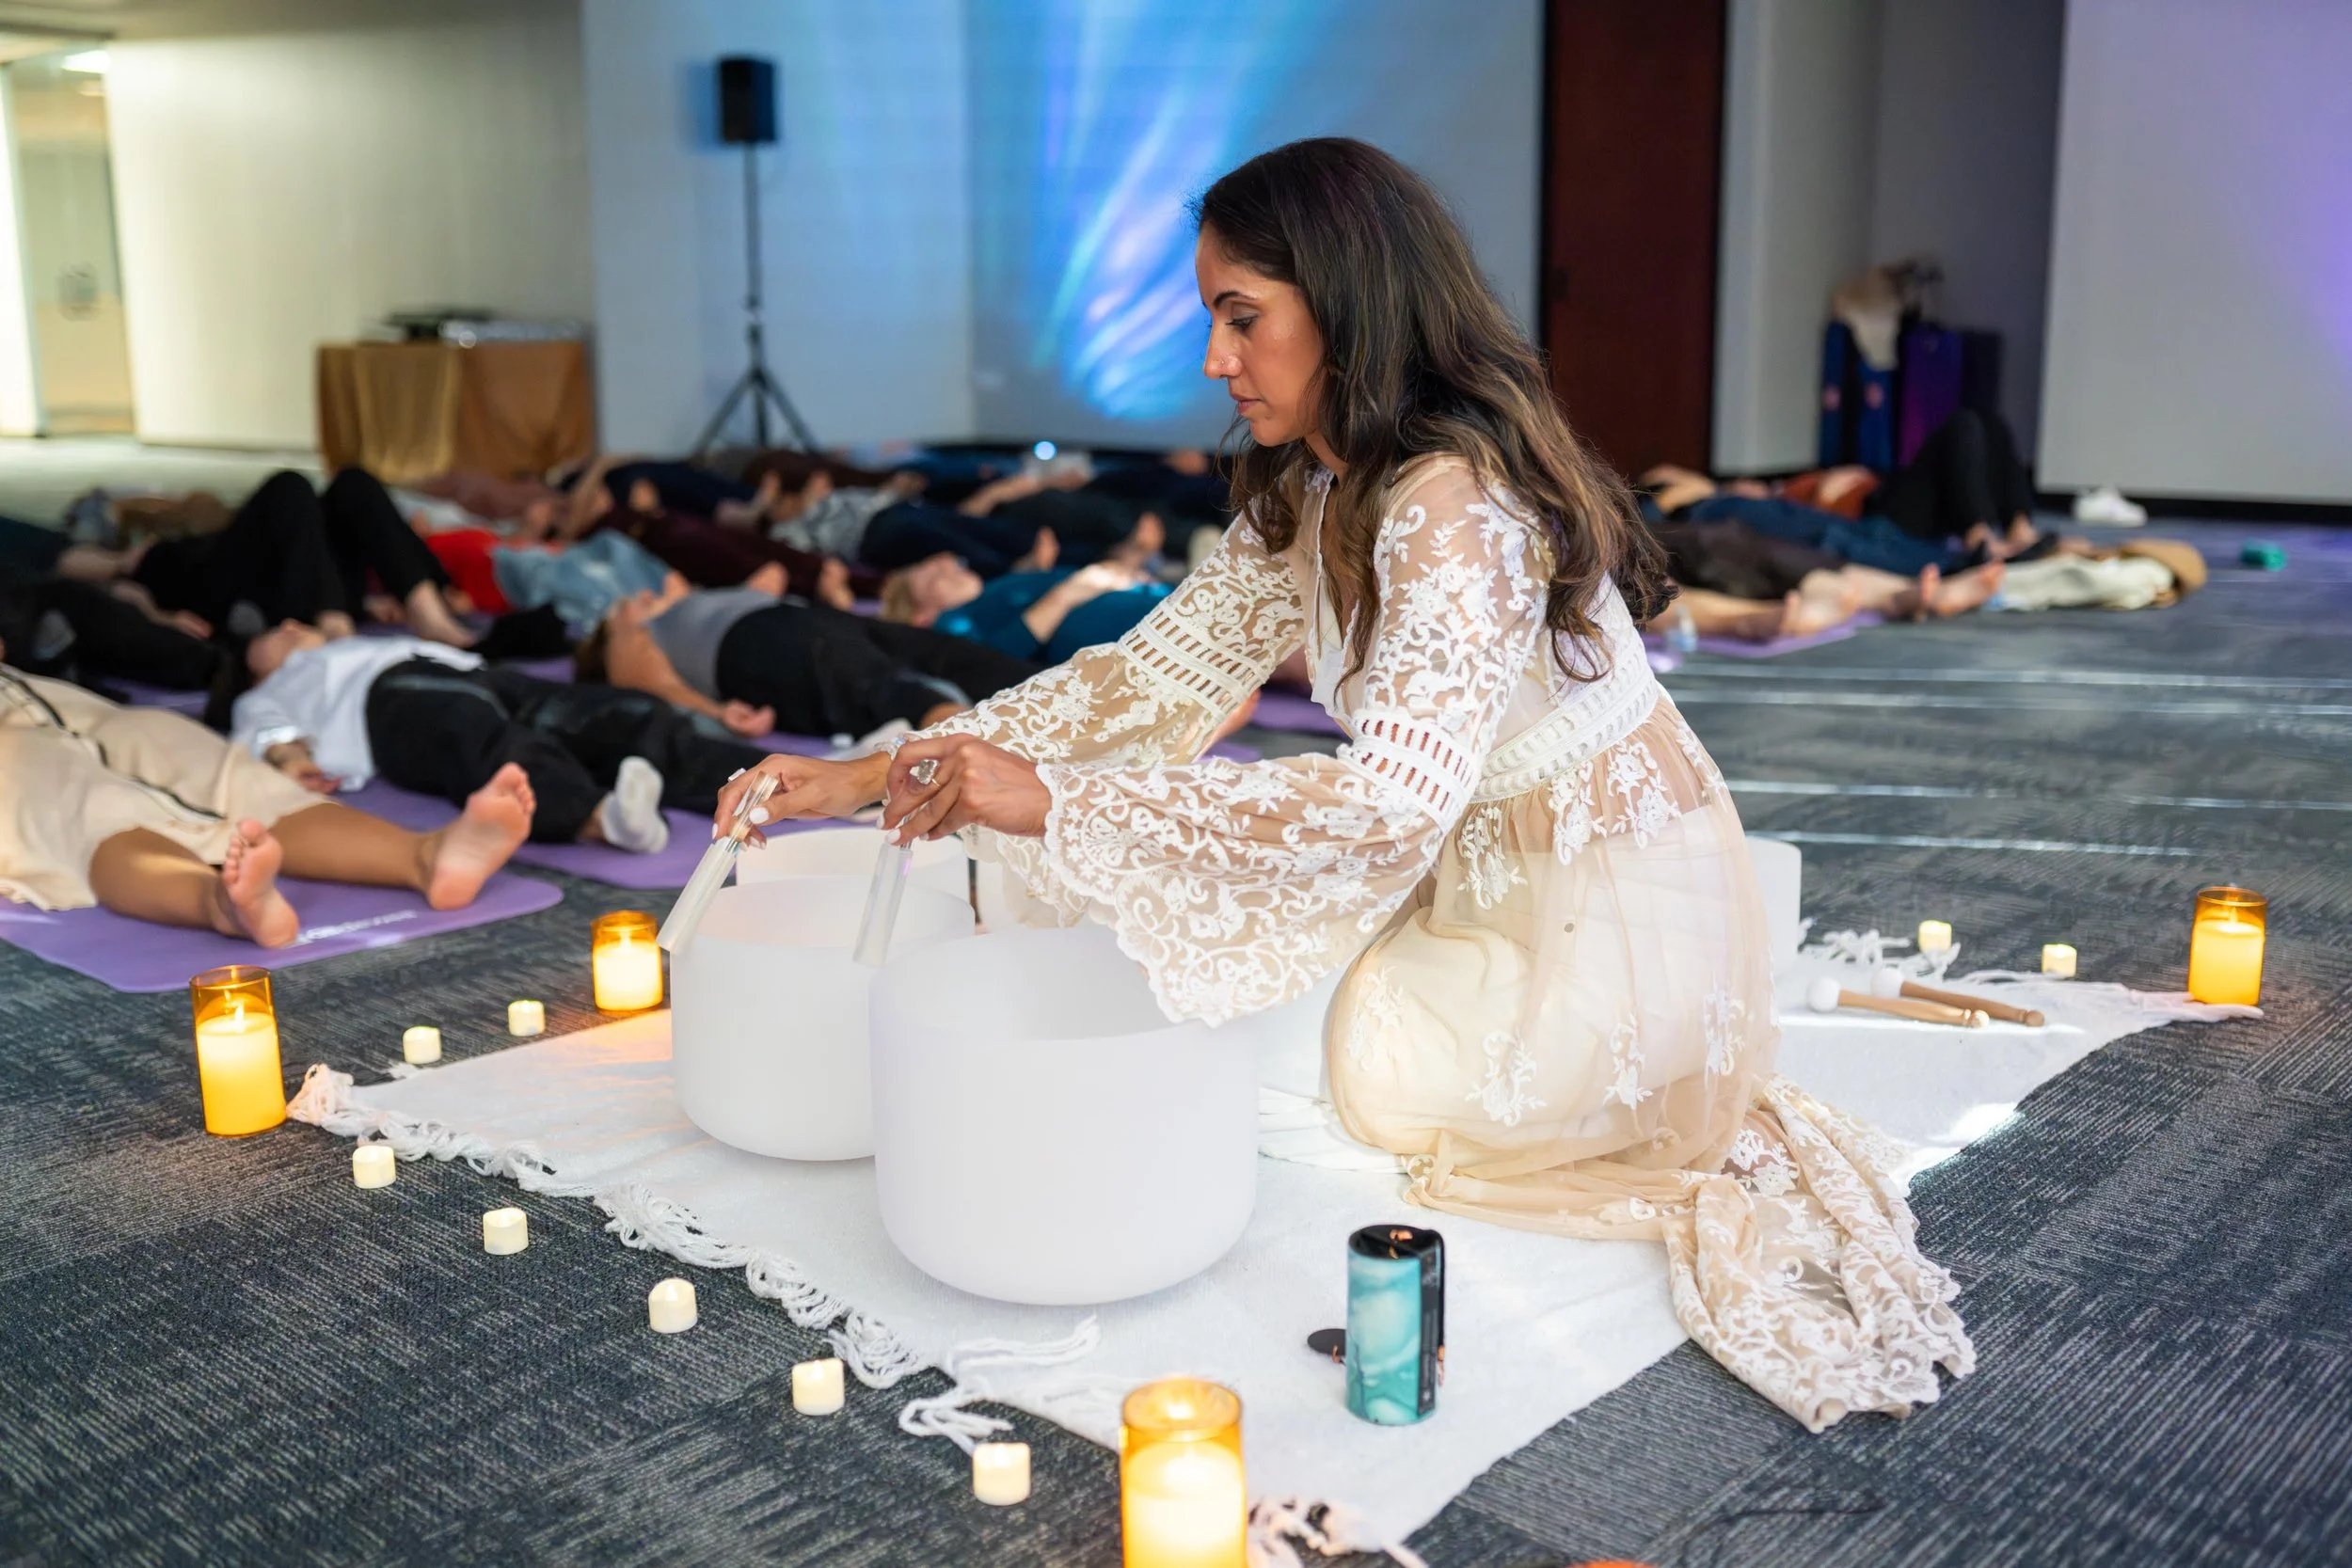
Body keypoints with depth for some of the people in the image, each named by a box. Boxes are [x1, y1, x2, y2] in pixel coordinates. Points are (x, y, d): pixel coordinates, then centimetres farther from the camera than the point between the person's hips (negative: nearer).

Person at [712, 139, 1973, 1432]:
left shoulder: (1456, 509, -27)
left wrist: (1054, 802, -38)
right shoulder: (1308, 494, 2)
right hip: (1489, 881, 9)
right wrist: (876, 774, -4)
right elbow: (1154, 674, 3)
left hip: (1611, 925, -9)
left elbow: (1389, 809, -37)